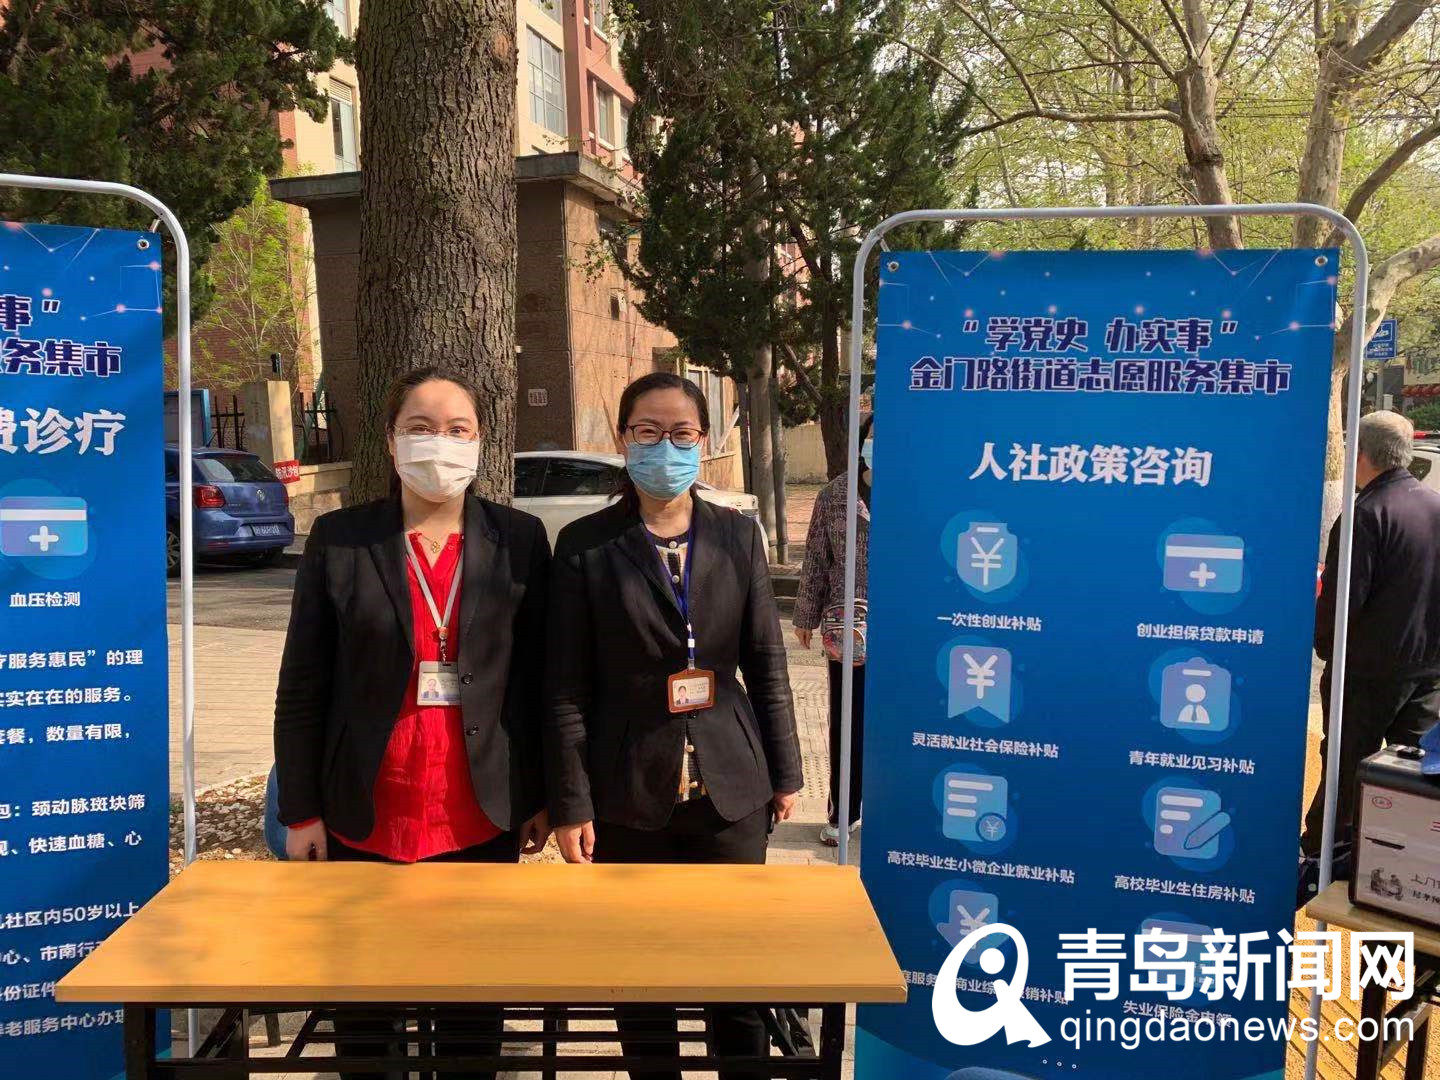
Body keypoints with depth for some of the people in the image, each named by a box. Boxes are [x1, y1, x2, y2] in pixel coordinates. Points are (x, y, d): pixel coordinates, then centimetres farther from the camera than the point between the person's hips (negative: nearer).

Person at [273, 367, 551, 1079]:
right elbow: (302, 686, 0)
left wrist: (543, 795, 4)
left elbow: (537, 677, 3)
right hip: (364, 817, 0)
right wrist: (301, 810, -2)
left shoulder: (520, 540, 1)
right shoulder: (339, 540, -1)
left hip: (483, 817, 1)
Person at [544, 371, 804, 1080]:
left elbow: (766, 665, 7)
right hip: (630, 792, -1)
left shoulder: (738, 536, 3)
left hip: (731, 788, 2)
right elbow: (567, 689, -5)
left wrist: (784, 772, 8)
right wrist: (569, 804, -6)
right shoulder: (586, 545, -5)